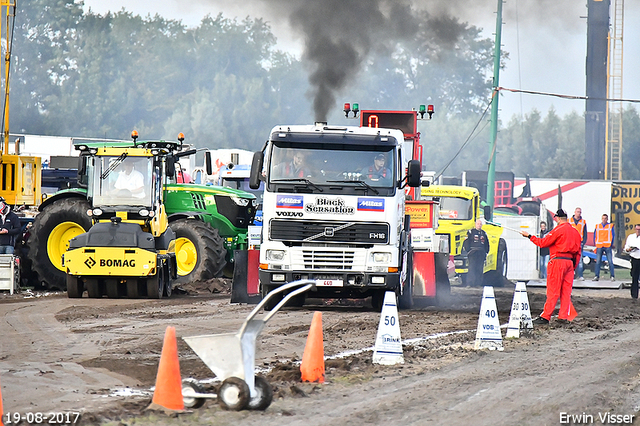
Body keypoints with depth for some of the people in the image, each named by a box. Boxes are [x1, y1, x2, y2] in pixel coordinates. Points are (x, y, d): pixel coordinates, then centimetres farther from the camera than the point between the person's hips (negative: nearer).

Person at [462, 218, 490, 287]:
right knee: (472, 268, -12)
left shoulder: (484, 233, 19)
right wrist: (468, 251, -9)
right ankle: (470, 283, -14)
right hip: (473, 253, -5)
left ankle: (478, 283, 5)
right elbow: (466, 242, 1)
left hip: (481, 253, 5)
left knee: (479, 268, 2)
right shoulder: (471, 232, 5)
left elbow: (487, 244, 24)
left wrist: (486, 252, 14)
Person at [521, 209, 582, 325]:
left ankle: (545, 317, -8)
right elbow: (578, 252, 16)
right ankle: (564, 316, 5)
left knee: (553, 291, -7)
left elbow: (543, 243, -9)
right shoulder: (575, 231, 14)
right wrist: (573, 267, 21)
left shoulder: (559, 229, -8)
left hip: (558, 261, -7)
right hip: (570, 262, 7)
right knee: (566, 290, 8)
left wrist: (529, 236, 1)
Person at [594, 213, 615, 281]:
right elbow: (595, 236, 16)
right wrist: (596, 244, 7)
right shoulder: (597, 226, 12)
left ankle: (612, 276, -3)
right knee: (598, 262, -2)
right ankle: (597, 276, 1)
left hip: (608, 247, -2)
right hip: (599, 247, 2)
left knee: (610, 262, -5)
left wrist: (611, 244, -1)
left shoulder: (610, 226, 5)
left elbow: (613, 236, 5)